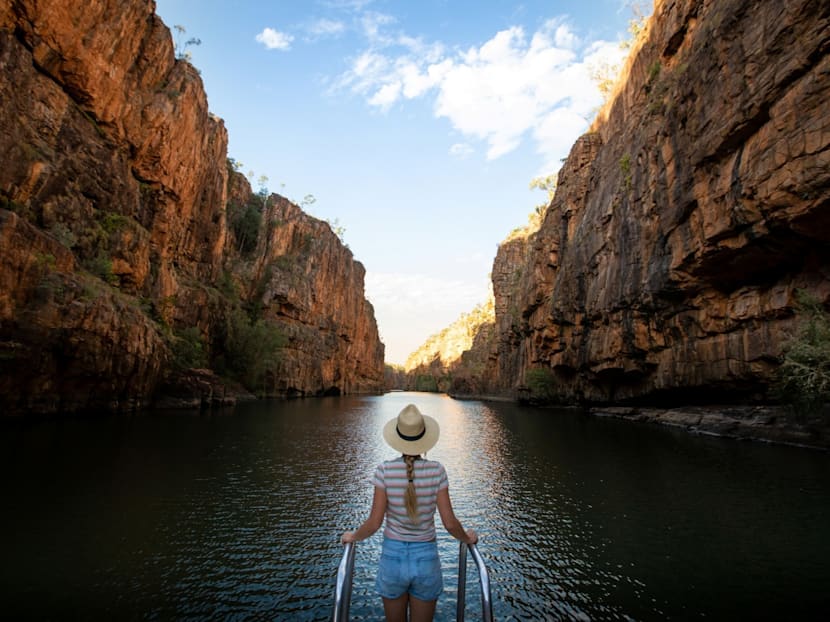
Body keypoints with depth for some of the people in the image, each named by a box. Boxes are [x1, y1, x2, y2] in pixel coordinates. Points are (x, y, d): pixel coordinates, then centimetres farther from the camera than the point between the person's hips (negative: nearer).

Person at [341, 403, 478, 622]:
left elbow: (374, 523, -12)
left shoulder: (385, 470, -15)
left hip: (392, 557, 0)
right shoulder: (436, 470, -14)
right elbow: (450, 523, -10)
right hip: (426, 559, 0)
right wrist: (467, 538, 11)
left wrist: (352, 537, 8)